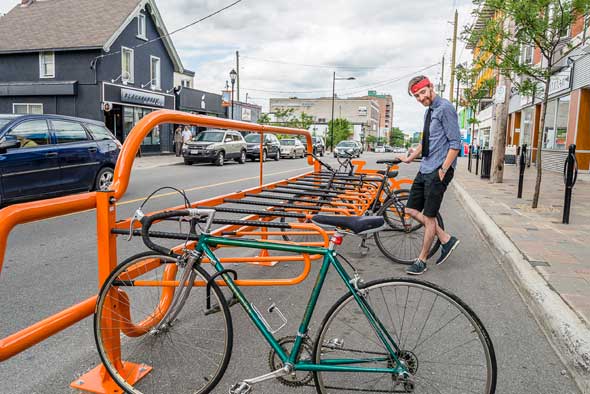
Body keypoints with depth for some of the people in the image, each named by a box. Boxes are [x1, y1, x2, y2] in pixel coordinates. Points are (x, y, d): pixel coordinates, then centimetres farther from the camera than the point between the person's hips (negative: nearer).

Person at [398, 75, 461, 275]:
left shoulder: (445, 108, -11)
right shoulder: (429, 111, 17)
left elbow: (455, 144, -15)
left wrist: (443, 171, -18)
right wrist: (409, 158, 31)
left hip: (438, 171, -9)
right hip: (424, 169, 9)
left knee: (429, 216, -1)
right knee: (411, 210, 9)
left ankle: (422, 261, 11)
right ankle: (446, 239, 20)